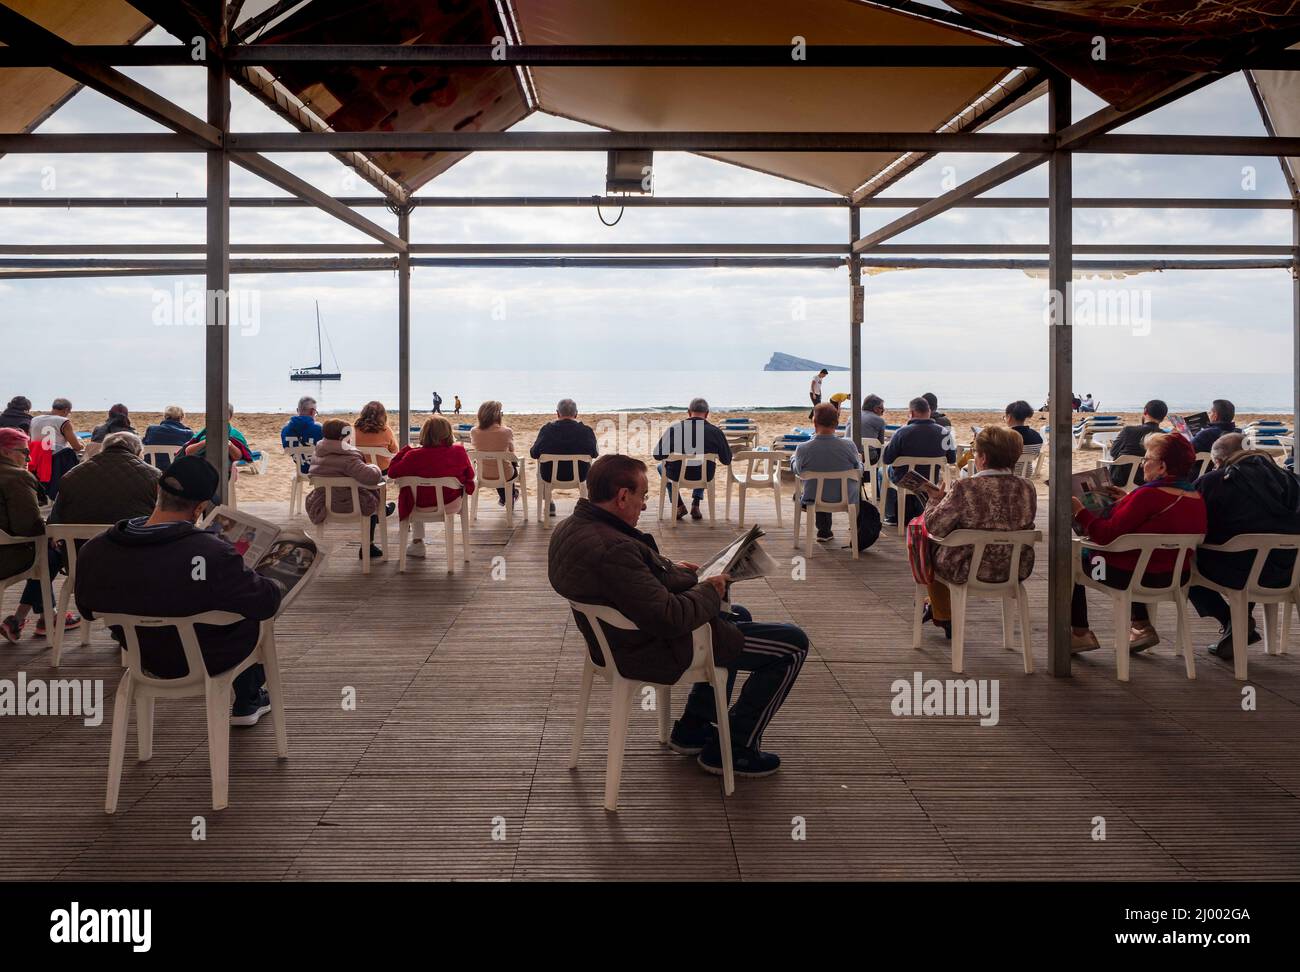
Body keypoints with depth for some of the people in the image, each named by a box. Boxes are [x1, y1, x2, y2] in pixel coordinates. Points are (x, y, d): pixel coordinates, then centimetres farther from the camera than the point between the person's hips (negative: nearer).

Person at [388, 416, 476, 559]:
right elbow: (470, 475, -1)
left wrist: (405, 450, -1)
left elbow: (392, 472, -11)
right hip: (451, 504, 1)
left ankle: (417, 542, 36)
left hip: (422, 504, -1)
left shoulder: (415, 456, -22)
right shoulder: (459, 451, -16)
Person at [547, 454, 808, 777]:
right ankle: (735, 748, 11)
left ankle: (692, 728, 34)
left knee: (738, 617, 33)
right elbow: (671, 619, -33)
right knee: (792, 644, -1)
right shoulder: (614, 549, -35)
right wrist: (709, 590, -14)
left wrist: (671, 569, 7)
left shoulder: (568, 529, -2)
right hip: (659, 649, -11)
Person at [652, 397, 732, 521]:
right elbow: (727, 461, -4)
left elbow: (657, 455, -7)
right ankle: (695, 505, 24)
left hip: (677, 476, -1)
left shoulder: (673, 429, -13)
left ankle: (679, 506, 20)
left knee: (661, 466, 33)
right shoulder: (715, 431, -12)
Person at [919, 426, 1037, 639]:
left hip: (968, 571, -6)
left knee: (932, 546, 26)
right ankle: (936, 608, 51)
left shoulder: (965, 488, -24)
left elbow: (935, 527, -16)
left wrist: (935, 500, 4)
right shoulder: (1027, 488, -8)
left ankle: (943, 617, 43)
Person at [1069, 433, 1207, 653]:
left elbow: (1108, 535, -23)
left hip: (1132, 576, -8)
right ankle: (1142, 627, 27)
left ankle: (1080, 634, 15)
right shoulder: (1196, 498, 0)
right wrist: (1128, 500, 19)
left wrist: (1080, 511, -10)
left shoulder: (1149, 495, -25)